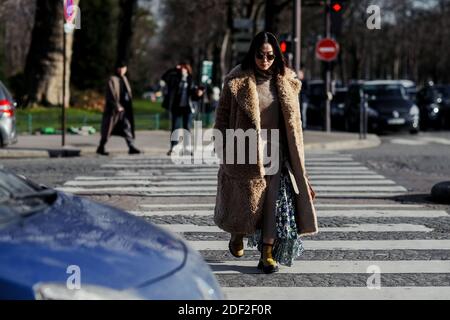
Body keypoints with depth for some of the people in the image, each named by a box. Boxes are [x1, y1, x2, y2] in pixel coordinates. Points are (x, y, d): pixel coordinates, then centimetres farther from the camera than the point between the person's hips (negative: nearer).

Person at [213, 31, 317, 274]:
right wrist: (223, 150, -5)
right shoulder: (237, 81, -4)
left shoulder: (286, 82, 6)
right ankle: (237, 234, 33)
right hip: (246, 152, -2)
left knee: (274, 201, -6)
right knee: (245, 201, 2)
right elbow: (223, 116, 0)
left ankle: (268, 254, 0)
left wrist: (296, 157, 11)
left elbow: (293, 121, 13)